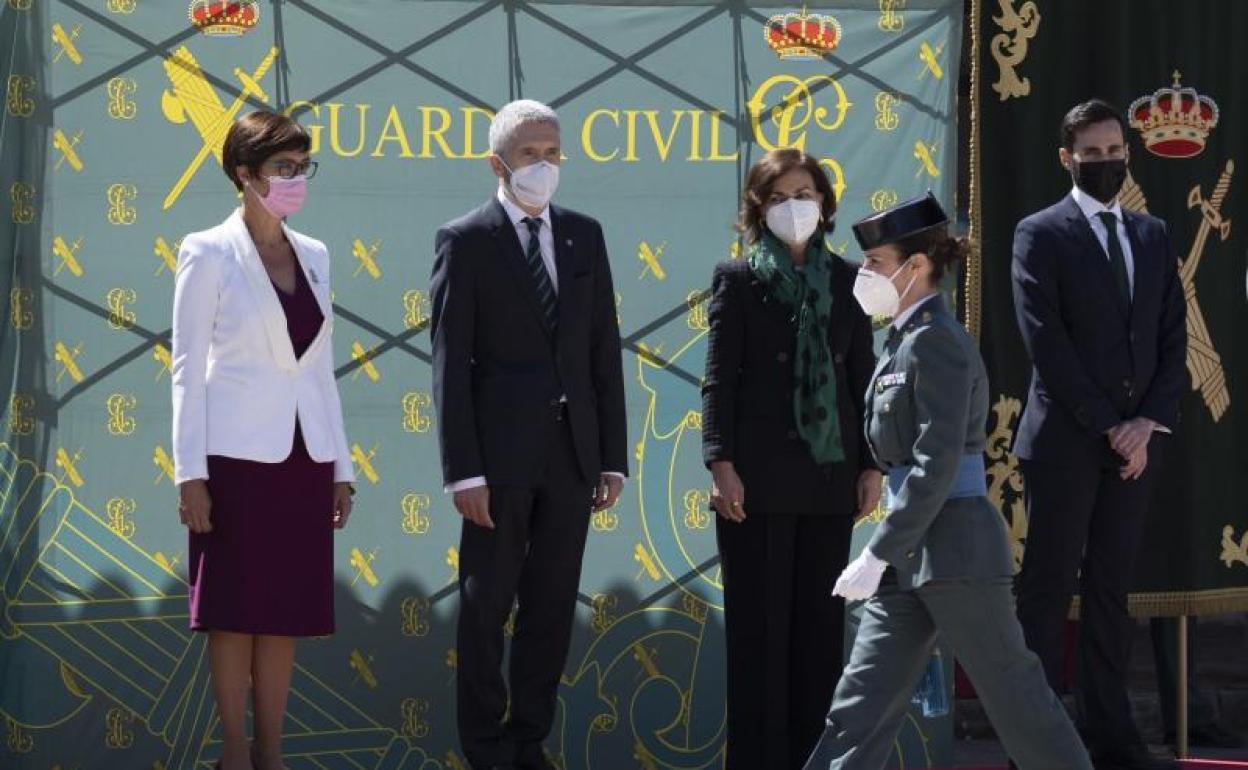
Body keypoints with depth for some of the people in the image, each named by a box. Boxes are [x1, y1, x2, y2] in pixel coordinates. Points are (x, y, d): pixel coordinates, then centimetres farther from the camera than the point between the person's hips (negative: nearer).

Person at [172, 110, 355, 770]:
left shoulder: (313, 256, 11)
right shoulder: (209, 254, -5)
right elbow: (187, 368, -6)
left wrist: (341, 468, 12)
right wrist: (190, 474, -12)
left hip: (304, 459, 5)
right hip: (238, 458, -5)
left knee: (287, 612, 7)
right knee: (236, 612, 0)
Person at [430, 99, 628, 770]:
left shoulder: (584, 236, 11)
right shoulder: (465, 241, -3)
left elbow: (605, 351, 11)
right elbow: (450, 363, -6)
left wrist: (613, 457, 5)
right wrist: (463, 473, -12)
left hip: (571, 455, 4)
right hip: (500, 454, -4)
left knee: (552, 608, 7)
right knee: (486, 607, 2)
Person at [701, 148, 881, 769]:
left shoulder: (845, 281, 11)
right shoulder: (739, 279, 3)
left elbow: (864, 376, 11)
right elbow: (718, 378, -2)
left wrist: (872, 465, 5)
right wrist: (721, 463, -11)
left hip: (829, 475, 3)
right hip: (760, 477, -3)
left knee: (820, 619, 5)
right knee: (759, 620, -1)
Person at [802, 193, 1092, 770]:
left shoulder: (938, 341, -14)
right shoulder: (905, 340, 15)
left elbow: (936, 465, -21)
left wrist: (877, 556, -20)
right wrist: (887, 556, 18)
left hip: (955, 548, -9)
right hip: (912, 551, 9)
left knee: (1012, 691, 0)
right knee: (863, 697, 4)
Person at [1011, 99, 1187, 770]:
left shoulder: (1153, 236, 14)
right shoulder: (1041, 235, -2)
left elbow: (1173, 339, 10)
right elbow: (1046, 343, -10)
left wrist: (1149, 422, -5)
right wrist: (1107, 426, -13)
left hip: (1134, 442, 5)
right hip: (1065, 441, -5)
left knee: (1110, 592, 9)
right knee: (1047, 591, -3)